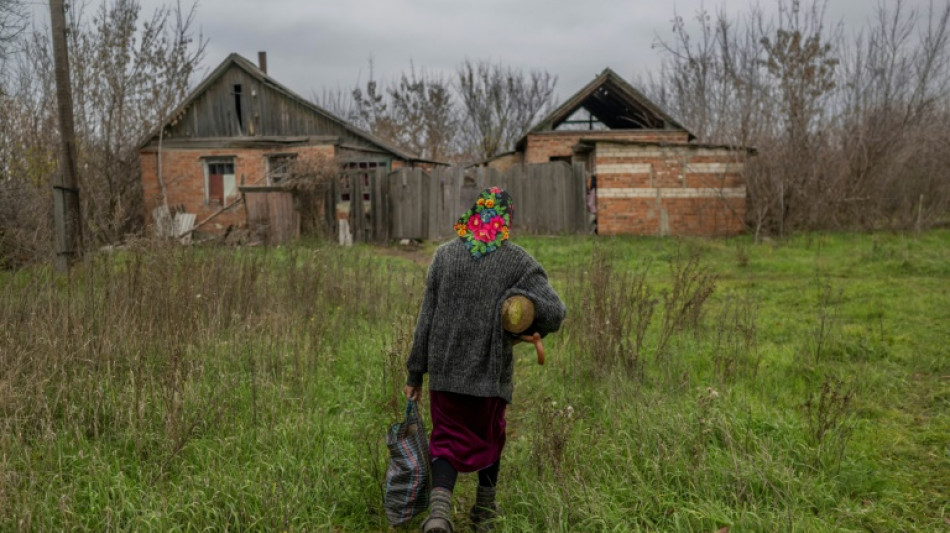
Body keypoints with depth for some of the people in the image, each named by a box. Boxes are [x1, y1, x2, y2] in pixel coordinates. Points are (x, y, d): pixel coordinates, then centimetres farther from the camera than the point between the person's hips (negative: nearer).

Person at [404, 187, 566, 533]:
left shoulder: (445, 255, 1)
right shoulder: (517, 261, -6)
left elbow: (426, 318, 1)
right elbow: (555, 311, -17)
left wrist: (415, 372, 7)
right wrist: (526, 332, 2)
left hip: (445, 371, 1)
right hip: (491, 372, -1)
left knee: (447, 442, 12)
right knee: (489, 439, 22)